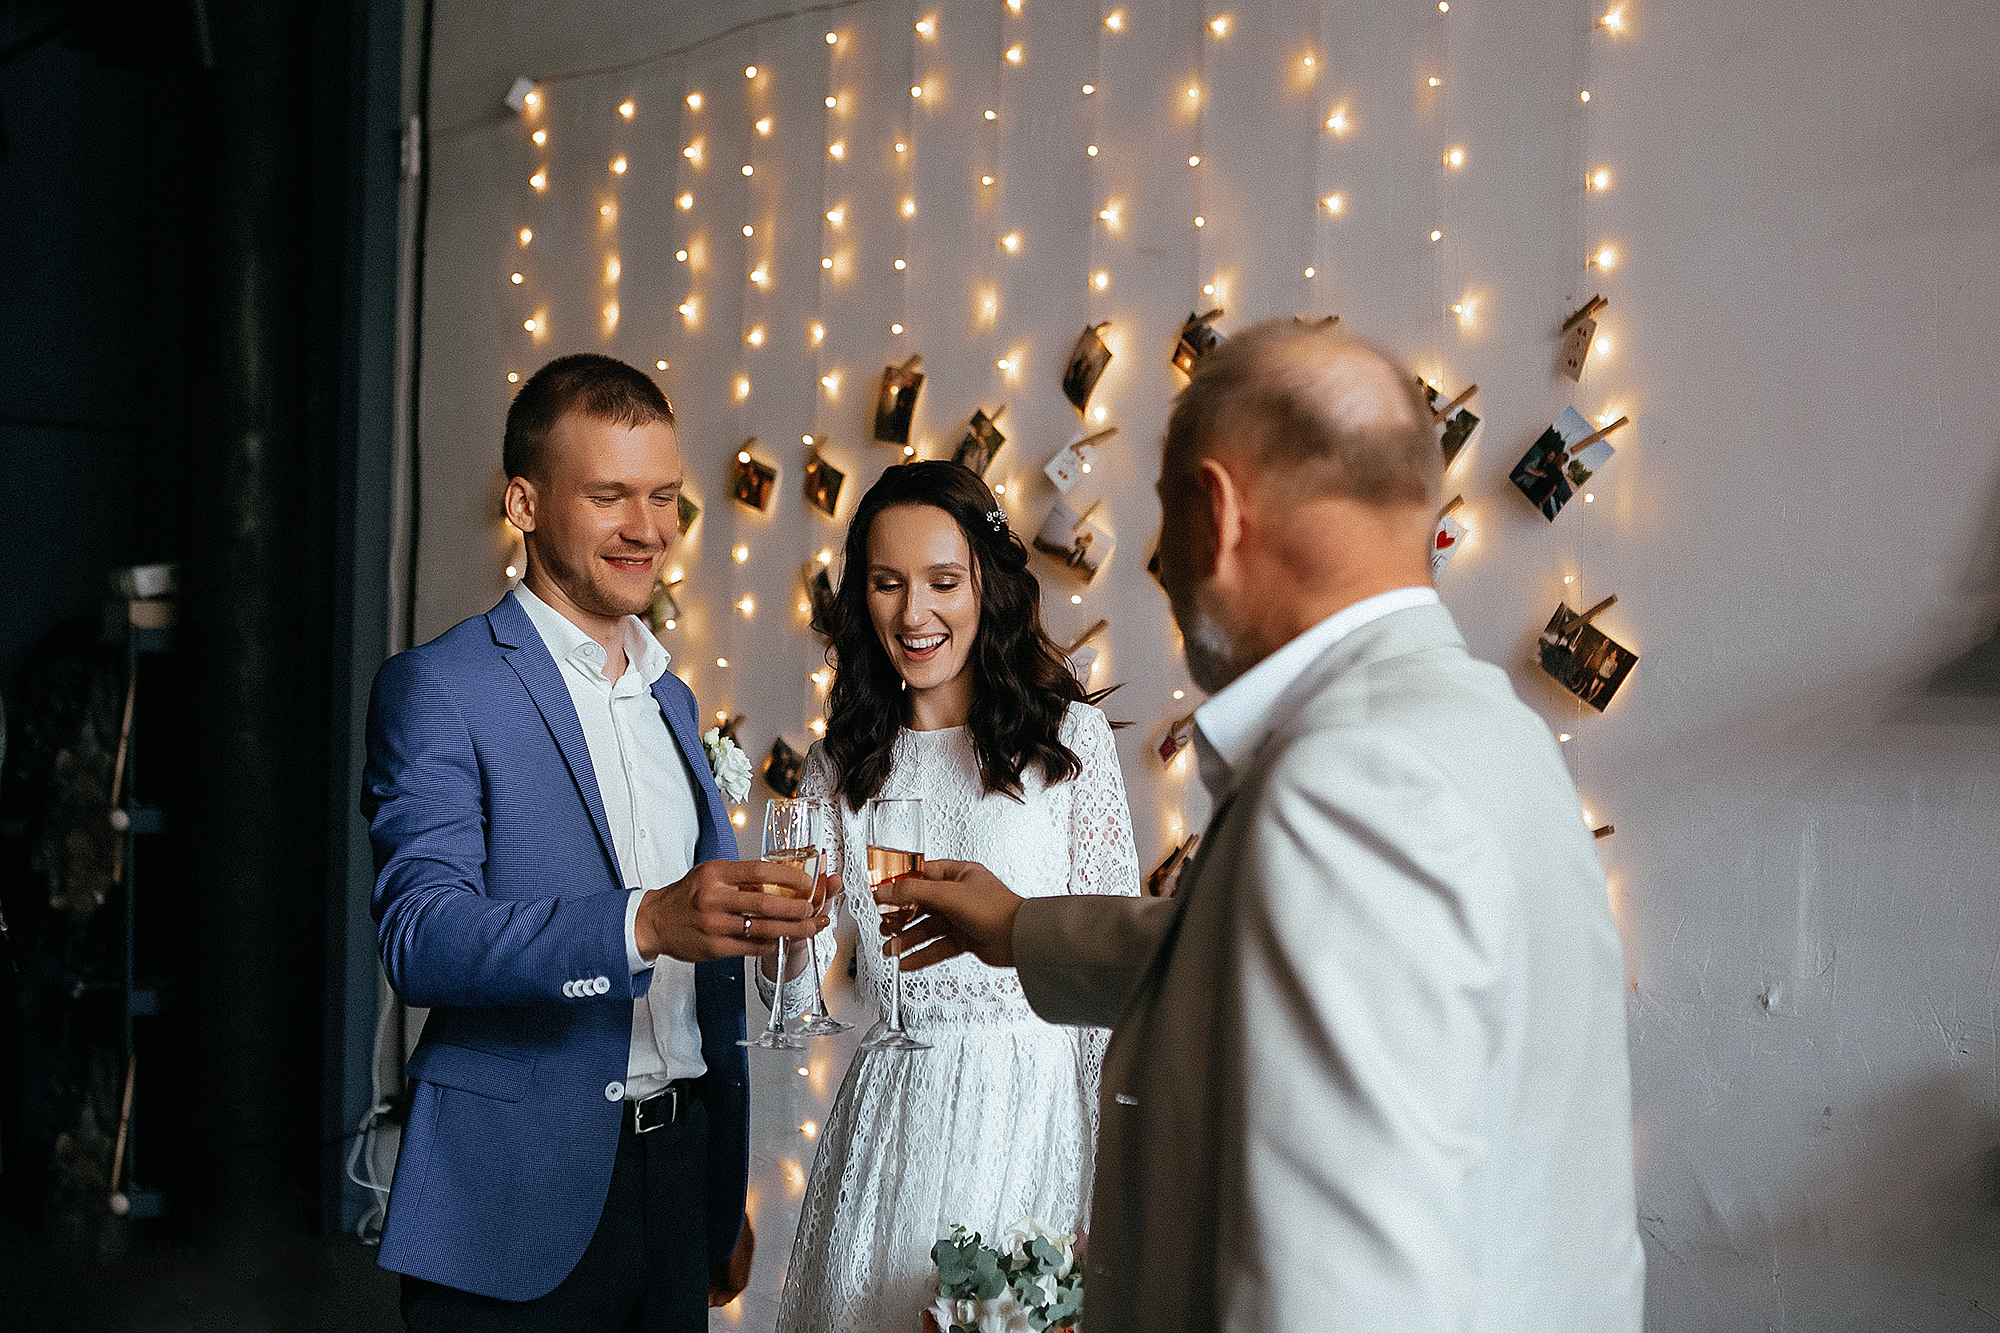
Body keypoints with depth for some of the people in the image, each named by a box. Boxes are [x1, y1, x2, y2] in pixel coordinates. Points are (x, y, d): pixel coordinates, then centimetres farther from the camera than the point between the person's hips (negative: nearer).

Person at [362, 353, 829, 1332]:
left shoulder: (672, 699, 14)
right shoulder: (436, 690, -8)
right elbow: (418, 937, -21)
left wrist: (764, 915, 3)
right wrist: (645, 922, -32)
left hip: (679, 1172, 6)